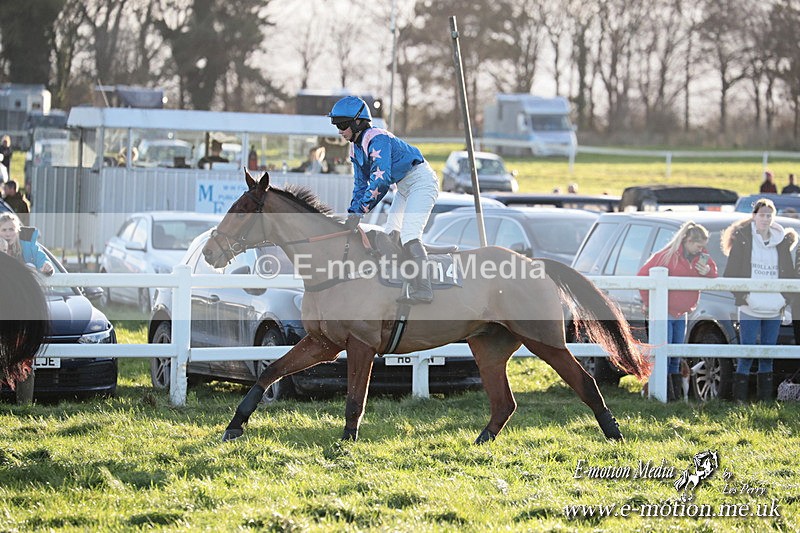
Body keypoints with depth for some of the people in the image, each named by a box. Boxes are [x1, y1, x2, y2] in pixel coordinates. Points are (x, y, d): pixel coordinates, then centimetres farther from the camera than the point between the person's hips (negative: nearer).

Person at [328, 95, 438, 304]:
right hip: (404, 187, 11)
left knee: (409, 233, -22)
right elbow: (361, 184, 14)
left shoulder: (377, 139, -25)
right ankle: (411, 288, 8)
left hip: (421, 181, -11)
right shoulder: (355, 147, 7)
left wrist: (359, 212, -31)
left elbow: (380, 180, -32)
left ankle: (423, 290, -27)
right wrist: (352, 213, 2)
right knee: (392, 235, 7)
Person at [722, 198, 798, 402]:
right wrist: (741, 295, -10)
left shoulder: (782, 242, 11)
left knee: (768, 357, 8)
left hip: (774, 310, 4)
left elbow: (789, 275, 16)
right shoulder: (742, 240, 0)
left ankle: (766, 398, 12)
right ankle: (739, 398, -4)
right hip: (750, 309, -4)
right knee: (747, 355, -7)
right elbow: (731, 274, -1)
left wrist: (784, 298, 3)